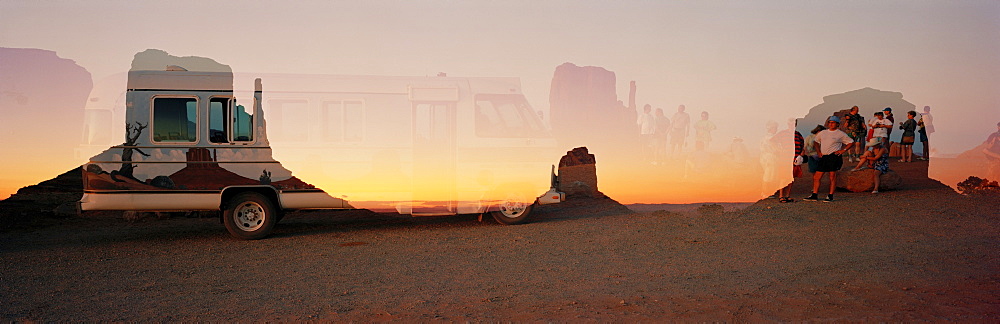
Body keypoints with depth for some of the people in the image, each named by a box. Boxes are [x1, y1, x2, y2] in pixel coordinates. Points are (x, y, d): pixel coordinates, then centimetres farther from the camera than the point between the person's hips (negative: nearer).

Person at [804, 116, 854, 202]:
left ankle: (830, 196, 3)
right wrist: (819, 152, 13)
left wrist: (843, 150, -6)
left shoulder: (841, 134, 2)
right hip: (823, 157, 5)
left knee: (833, 176, -2)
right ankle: (814, 195, 9)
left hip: (834, 157, -5)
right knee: (816, 177, 3)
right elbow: (816, 142, 27)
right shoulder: (823, 133, 16)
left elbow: (851, 142, 4)